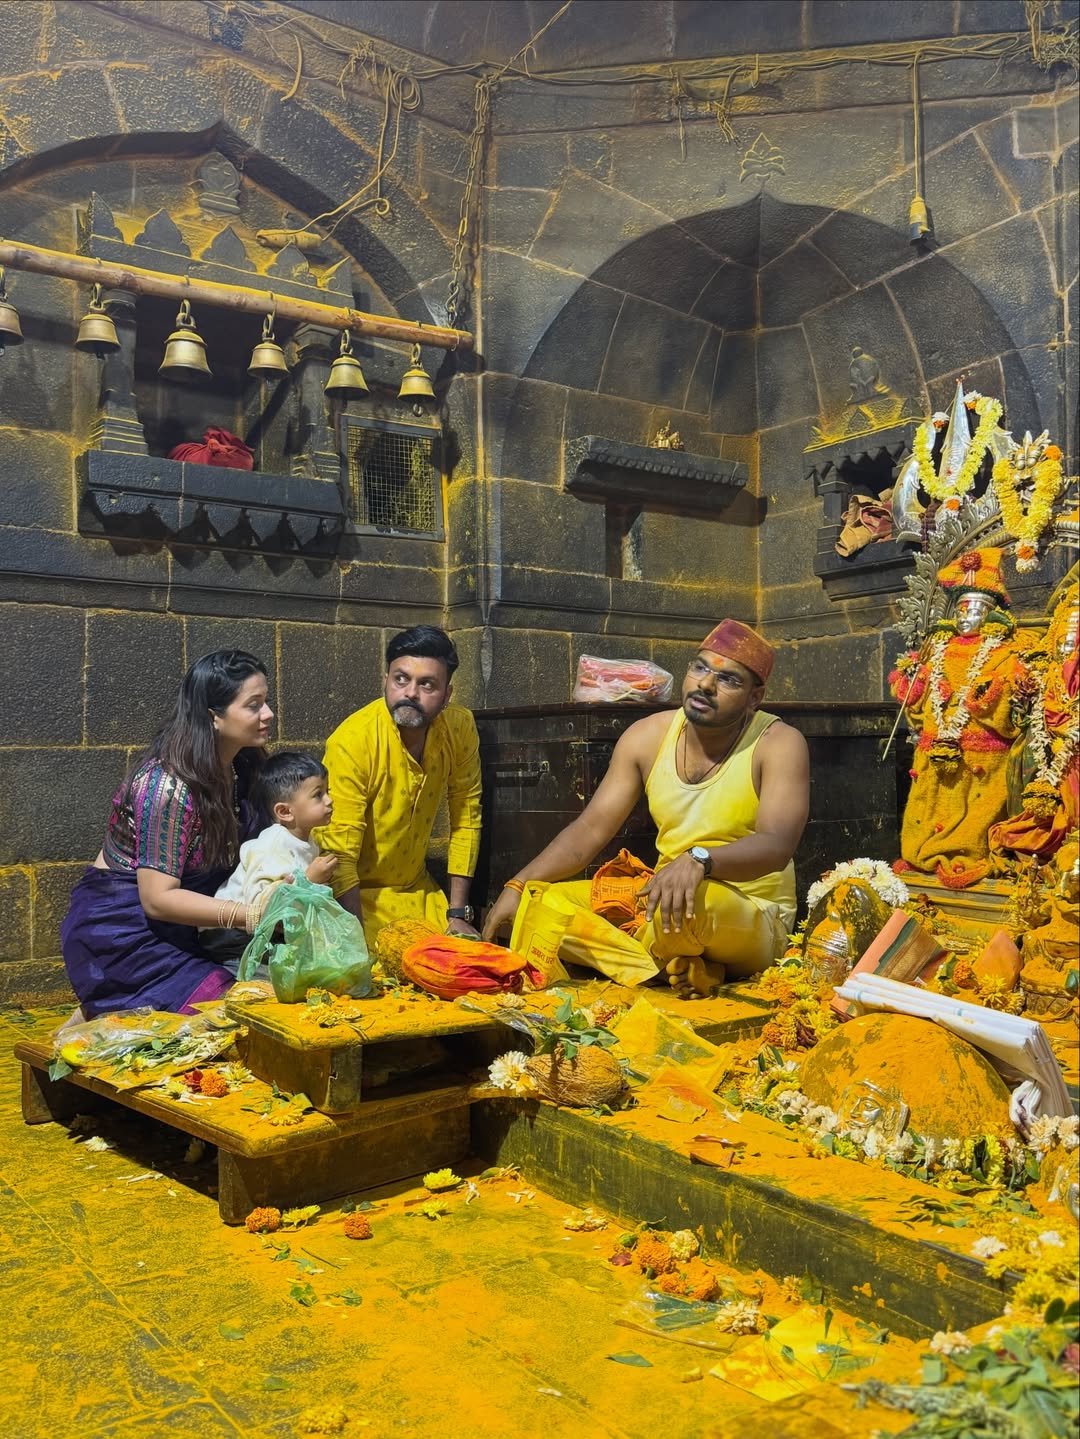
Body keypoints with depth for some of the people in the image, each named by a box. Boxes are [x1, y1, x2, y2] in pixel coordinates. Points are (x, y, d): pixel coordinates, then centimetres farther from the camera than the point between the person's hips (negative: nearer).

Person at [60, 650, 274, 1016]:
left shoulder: (238, 767, -2)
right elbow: (157, 898, -25)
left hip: (174, 928, 9)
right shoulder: (168, 784, -25)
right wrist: (253, 914, -30)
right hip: (121, 930, -8)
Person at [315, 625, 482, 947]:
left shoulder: (460, 727, -11)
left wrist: (457, 914, -4)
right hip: (352, 892, -4)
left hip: (416, 887, 5)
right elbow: (339, 855, -23)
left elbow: (466, 818, -2)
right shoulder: (352, 742, -25)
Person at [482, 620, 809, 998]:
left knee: (695, 900, -39)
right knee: (539, 905, -12)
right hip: (664, 903, 5)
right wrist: (518, 886, -13)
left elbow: (777, 845, -26)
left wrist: (699, 860, -45)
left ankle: (675, 970, -4)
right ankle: (684, 972, -21)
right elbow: (591, 828, 0)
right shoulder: (648, 736, 1)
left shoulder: (779, 744, -13)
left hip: (754, 920, -5)